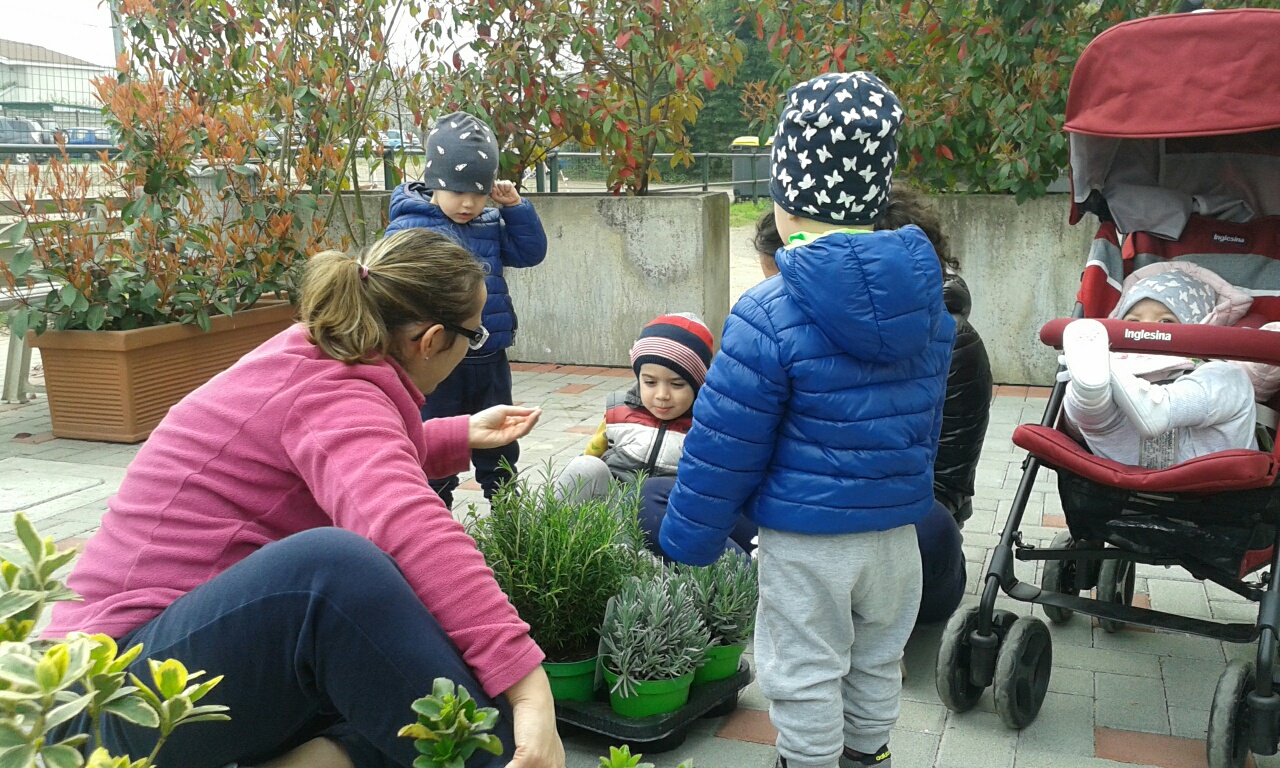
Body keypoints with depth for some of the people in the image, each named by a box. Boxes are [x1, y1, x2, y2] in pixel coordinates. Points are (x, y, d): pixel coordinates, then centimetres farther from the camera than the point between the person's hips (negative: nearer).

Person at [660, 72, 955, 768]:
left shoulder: (770, 317, -22)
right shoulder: (926, 300, -1)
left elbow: (724, 447, -17)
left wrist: (687, 539, -4)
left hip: (804, 541, -6)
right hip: (897, 528, 7)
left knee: (805, 680, 12)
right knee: (877, 665, 24)